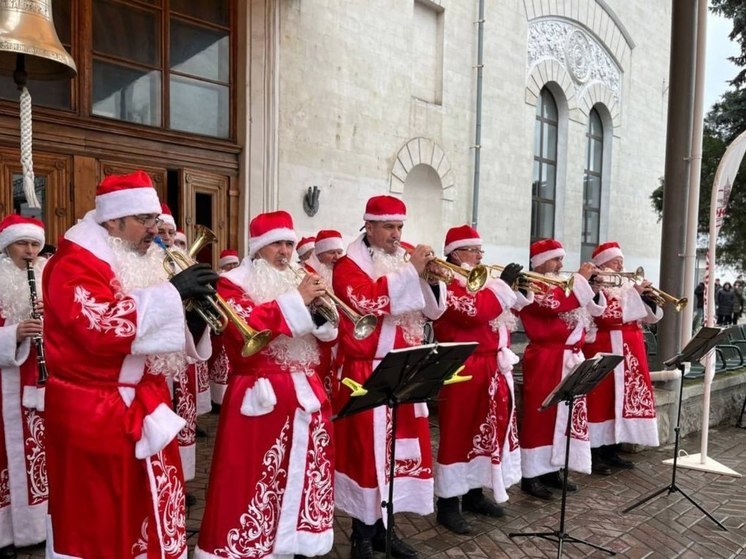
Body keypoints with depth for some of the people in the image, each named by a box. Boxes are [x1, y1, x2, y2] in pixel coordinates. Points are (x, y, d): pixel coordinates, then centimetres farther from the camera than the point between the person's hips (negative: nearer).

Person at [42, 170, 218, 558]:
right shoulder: (75, 263, -15)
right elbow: (102, 326, -32)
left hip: (146, 406, 8)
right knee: (99, 520, 7)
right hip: (93, 414, -7)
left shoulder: (143, 259, 10)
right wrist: (171, 291, -28)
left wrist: (195, 313, -7)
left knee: (152, 506, 17)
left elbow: (154, 328, 15)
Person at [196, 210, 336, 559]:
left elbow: (325, 334, 15)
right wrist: (296, 300, -20)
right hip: (262, 396, -6)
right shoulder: (234, 284, -3)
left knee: (305, 474, 14)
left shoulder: (299, 281, 16)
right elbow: (247, 327, -22)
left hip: (306, 393, 6)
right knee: (254, 480, -2)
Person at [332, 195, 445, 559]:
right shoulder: (350, 264, -5)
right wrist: (410, 271, -21)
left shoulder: (404, 261, 15)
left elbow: (431, 311, 13)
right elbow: (366, 301, -24)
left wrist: (430, 278, -5)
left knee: (400, 447, 12)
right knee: (367, 450, -1)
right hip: (367, 374, -7)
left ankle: (384, 527, 28)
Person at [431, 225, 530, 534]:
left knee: (486, 429, 15)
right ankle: (447, 504, 8)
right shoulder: (447, 282, -11)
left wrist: (515, 285, 7)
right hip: (462, 369, -9)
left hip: (491, 367, 9)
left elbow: (504, 311, 22)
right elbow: (475, 311, -27)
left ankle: (474, 494, 28)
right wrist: (503, 283, -18)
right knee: (458, 433, -3)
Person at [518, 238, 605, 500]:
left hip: (570, 359, 9)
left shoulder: (561, 285, 19)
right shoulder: (531, 287, -7)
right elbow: (555, 303, -26)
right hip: (545, 361, -8)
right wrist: (580, 278, -17)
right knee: (541, 416, -4)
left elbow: (593, 309, 17)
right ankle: (531, 475, 4)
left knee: (566, 414, 11)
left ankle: (552, 470, 22)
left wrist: (591, 284, 2)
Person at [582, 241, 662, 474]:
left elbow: (653, 317, 12)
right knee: (602, 399, -5)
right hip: (604, 352, -8)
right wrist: (634, 294, -19)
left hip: (630, 351, 8)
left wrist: (646, 296, -5)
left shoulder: (627, 286, 15)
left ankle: (612, 453, 22)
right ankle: (594, 455, 4)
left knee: (623, 397, 11)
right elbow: (609, 315, -24)